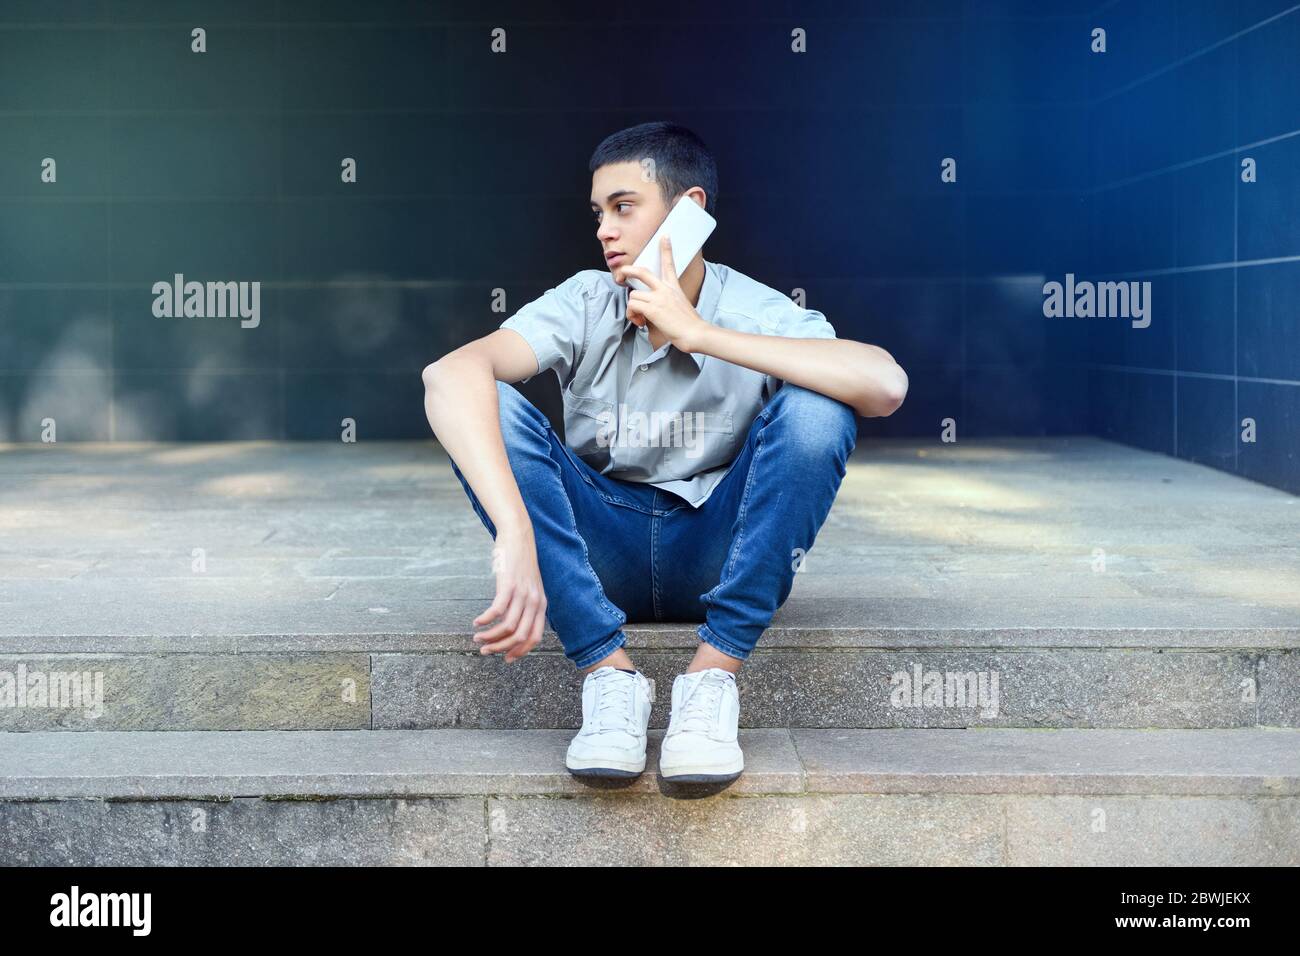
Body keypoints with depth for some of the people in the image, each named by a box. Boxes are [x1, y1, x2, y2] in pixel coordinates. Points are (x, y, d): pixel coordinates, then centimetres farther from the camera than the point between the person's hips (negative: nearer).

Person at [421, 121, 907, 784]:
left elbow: (887, 385, -34)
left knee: (814, 408, -26)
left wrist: (701, 334, -30)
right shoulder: (584, 306, -9)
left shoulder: (756, 314, -12)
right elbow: (450, 374, -29)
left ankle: (713, 674, -22)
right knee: (485, 408, -22)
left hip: (717, 556, -1)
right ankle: (610, 673, -23)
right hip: (601, 554, 1)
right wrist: (516, 536, -46)